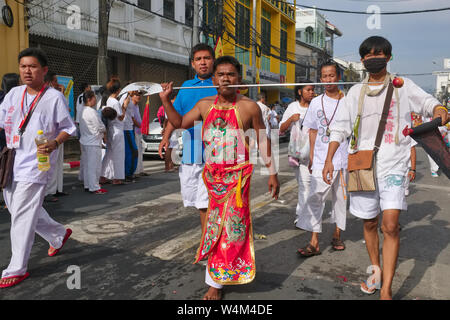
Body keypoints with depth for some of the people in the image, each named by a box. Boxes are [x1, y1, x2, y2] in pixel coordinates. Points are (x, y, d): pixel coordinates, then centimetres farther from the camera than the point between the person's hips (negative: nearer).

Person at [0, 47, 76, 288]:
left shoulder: (55, 97, -6)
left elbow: (68, 128, -3)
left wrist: (55, 143, -21)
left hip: (35, 164, -7)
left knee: (22, 216, -7)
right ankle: (59, 234, 37)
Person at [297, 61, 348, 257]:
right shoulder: (316, 102, 8)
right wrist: (311, 157, 9)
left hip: (343, 159, 0)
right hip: (321, 160, 0)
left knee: (341, 197, 10)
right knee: (315, 198, -6)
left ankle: (337, 235, 28)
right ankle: (314, 243, -1)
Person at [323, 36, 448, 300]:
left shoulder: (403, 86, 7)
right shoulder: (356, 92, 12)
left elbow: (427, 101, -2)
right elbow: (340, 127, 10)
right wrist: (329, 159, 2)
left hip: (394, 166, -2)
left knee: (390, 225, -13)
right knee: (370, 223, 12)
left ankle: (386, 290, -7)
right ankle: (376, 270, 33)